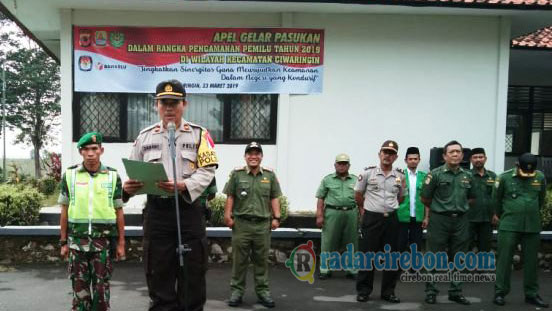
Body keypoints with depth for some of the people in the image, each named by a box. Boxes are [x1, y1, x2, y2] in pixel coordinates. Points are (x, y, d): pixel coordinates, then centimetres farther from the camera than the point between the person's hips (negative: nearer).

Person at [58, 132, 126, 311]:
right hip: (77, 240, 1)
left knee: (102, 286, 8)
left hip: (104, 240, -1)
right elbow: (64, 211, 6)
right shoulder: (70, 175, 3)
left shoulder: (113, 176, 1)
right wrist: (63, 242, 5)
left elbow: (118, 212, 4)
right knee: (79, 286, 9)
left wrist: (121, 242, 3)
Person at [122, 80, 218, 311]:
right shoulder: (145, 136, 11)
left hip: (189, 210, -2)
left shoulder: (199, 134, 4)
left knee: (192, 273, 6)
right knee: (158, 273, 8)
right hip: (156, 211, 2)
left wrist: (183, 186, -23)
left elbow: (207, 170, -6)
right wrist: (128, 187, -12)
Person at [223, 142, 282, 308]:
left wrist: (276, 217, 3)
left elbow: (274, 198, 9)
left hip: (263, 224, 1)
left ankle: (262, 290, 18)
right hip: (241, 223, -1)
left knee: (261, 260, 8)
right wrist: (228, 215, -3)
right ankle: (237, 290, 14)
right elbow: (230, 197, 4)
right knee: (239, 260, 4)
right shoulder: (236, 174, 4)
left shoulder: (270, 175, 8)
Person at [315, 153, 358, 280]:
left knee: (352, 244, 7)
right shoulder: (327, 180, 7)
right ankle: (325, 270, 9)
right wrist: (319, 215, -3)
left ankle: (352, 270, 17)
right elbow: (320, 198, 4)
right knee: (328, 243, 0)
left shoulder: (355, 180, 12)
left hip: (351, 214, 2)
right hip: (332, 213, -2)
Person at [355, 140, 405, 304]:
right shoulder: (368, 173, -4)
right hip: (371, 218, -3)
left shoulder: (400, 176, 4)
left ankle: (388, 291, 20)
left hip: (391, 219, 3)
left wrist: (390, 208, 13)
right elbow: (358, 194, 8)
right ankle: (363, 290, 13)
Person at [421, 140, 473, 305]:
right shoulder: (435, 174, -6)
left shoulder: (467, 176, 8)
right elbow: (425, 199, 0)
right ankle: (431, 291, 13)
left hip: (461, 221, 5)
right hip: (439, 220, -4)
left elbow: (470, 198, 21)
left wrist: (460, 208, 11)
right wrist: (428, 215, 5)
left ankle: (456, 292, 22)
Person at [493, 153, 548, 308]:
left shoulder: (540, 177, 1)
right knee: (504, 260, 1)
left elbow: (541, 199, 16)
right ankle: (500, 292, 9)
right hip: (509, 226, -2)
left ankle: (532, 294, 20)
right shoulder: (505, 177, -6)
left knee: (531, 261, 9)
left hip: (533, 227, 2)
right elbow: (497, 199, 7)